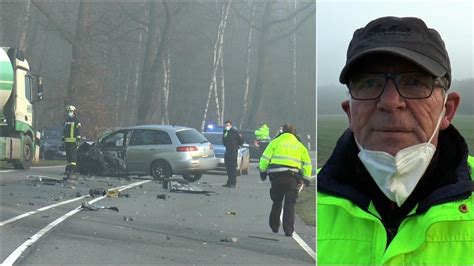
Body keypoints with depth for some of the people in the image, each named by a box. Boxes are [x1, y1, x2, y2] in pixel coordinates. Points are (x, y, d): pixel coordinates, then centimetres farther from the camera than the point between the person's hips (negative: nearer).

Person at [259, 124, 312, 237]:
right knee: (290, 204, 2)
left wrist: (263, 171, 13)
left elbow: (265, 157, 3)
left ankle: (274, 226, 22)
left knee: (276, 202, 15)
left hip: (277, 176, 0)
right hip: (292, 177, 0)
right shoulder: (300, 145, 16)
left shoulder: (276, 142, 9)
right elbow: (307, 163, 13)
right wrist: (306, 179, 17)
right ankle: (288, 230, -6)